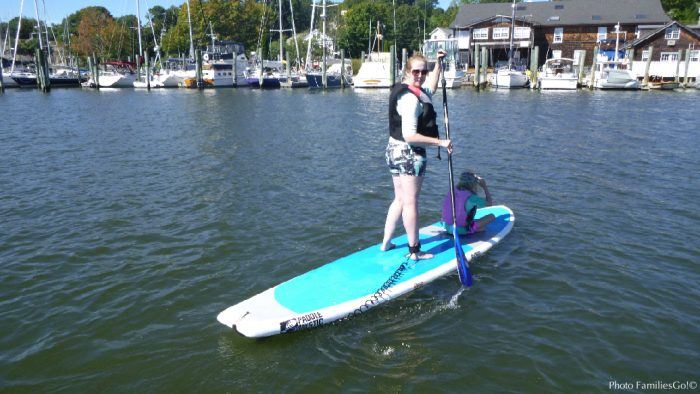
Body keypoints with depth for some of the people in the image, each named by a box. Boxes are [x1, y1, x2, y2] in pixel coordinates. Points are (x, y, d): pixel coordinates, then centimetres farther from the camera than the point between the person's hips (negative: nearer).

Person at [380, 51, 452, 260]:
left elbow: (430, 89, 32)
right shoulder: (411, 99, -21)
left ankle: (386, 243, 25)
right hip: (409, 154, -10)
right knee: (410, 203, -2)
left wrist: (438, 64, 32)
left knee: (399, 200, 18)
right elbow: (410, 136, -26)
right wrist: (440, 142, -21)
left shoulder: (404, 90, 10)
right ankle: (414, 251, 9)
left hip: (394, 150, 10)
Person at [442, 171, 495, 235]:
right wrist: (485, 187, 2)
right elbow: (490, 203, -5)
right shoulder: (471, 198, -20)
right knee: (491, 216, 1)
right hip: (462, 230, -6)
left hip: (447, 227, 6)